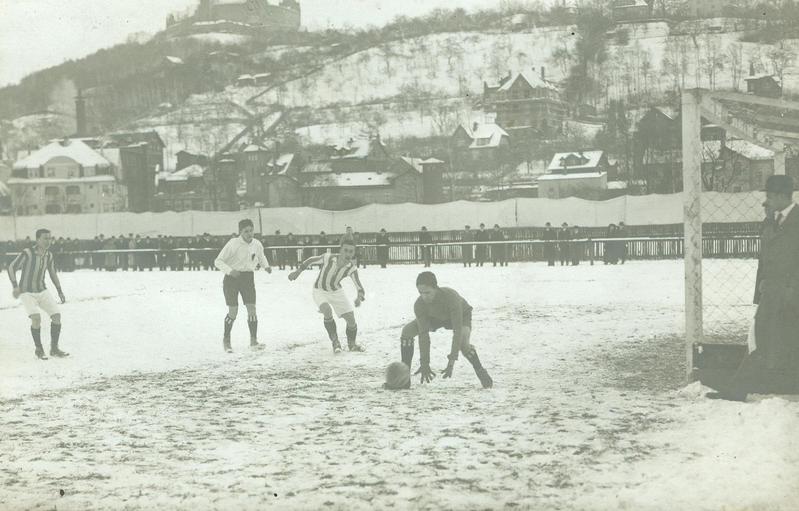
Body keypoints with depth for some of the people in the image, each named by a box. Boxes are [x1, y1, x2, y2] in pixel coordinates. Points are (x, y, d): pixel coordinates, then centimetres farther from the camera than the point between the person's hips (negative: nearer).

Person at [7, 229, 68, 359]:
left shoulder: (49, 255, -2)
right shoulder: (27, 253, -20)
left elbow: (53, 273, 13)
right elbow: (11, 268, -12)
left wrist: (59, 291, 8)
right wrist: (15, 286, -23)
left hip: (42, 291, 5)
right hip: (26, 293, -5)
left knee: (56, 316, -9)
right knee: (36, 318, -24)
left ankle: (54, 349, 4)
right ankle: (39, 350, -6)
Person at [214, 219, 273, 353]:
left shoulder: (257, 244, -2)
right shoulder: (233, 244, -17)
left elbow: (261, 256, 21)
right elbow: (218, 261, -15)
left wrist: (266, 266, 3)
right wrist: (230, 270, -30)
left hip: (248, 278, 4)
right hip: (232, 278, -4)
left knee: (251, 309, -6)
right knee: (233, 311, -6)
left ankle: (253, 341, 2)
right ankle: (226, 340, 14)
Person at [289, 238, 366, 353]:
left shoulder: (352, 269, -23)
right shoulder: (328, 258, -30)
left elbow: (360, 288, -21)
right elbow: (312, 260, -11)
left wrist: (359, 298, -42)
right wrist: (298, 271, -2)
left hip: (337, 292, 3)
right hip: (320, 291, -2)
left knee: (351, 319, -4)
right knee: (327, 311, -30)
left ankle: (352, 344, 26)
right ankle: (335, 342, -9)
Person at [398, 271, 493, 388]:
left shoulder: (451, 297, -43)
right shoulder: (419, 305, -31)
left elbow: (457, 331, -43)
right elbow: (423, 335, -28)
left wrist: (452, 361, -47)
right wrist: (425, 364, -32)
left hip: (461, 315, -4)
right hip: (436, 317, 4)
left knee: (463, 343, -34)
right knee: (407, 331, -17)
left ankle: (481, 373, -7)